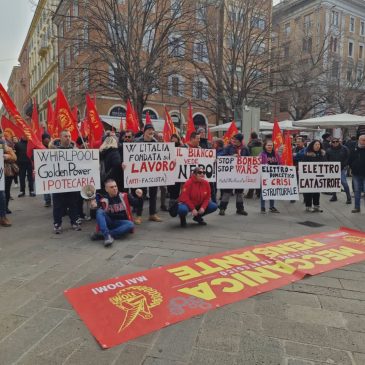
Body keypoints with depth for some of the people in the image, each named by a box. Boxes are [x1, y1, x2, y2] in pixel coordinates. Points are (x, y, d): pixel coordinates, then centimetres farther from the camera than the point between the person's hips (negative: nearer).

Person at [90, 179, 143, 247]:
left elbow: (137, 203, 1)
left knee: (130, 225, -32)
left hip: (121, 223, 0)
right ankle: (107, 236, -39)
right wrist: (95, 206, -30)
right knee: (99, 211, -25)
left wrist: (139, 197, -20)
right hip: (108, 223, 0)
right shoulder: (103, 200, -2)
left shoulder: (124, 196, 0)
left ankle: (102, 234, -32)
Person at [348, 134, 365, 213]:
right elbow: (350, 161, 12)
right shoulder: (354, 150, 6)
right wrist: (353, 168, 3)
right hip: (356, 174, 4)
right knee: (357, 191, 12)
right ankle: (357, 207, 20)